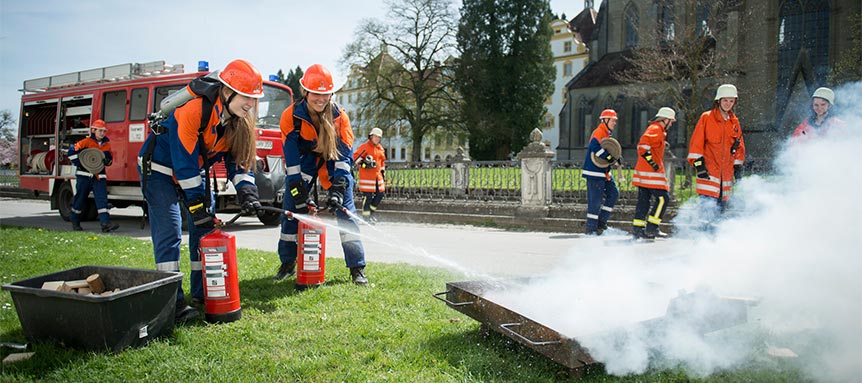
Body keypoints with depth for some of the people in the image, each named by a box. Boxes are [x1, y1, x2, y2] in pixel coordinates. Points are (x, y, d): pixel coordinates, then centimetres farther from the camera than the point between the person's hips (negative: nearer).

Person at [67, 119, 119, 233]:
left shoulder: (106, 144, 10)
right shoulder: (86, 142, -4)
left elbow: (110, 159, 17)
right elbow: (72, 152, -6)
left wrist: (107, 161, -6)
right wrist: (80, 164, -11)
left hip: (99, 176, 3)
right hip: (85, 175, -3)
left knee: (102, 198, -9)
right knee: (80, 198, 8)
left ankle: (105, 223, -19)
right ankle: (75, 221, 26)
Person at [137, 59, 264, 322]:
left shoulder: (239, 120, -9)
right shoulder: (194, 109, -32)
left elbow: (238, 159, -4)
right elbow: (184, 161, -30)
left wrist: (246, 190, -22)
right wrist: (197, 205, -29)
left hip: (195, 171, 8)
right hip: (160, 169, -7)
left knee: (207, 228, 4)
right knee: (169, 231, -14)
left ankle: (203, 292, 15)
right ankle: (172, 301, -11)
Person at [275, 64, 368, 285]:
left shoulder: (339, 116, -17)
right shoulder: (291, 116, -19)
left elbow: (344, 153, -18)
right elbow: (291, 157, -18)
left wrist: (338, 188, -28)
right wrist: (299, 192, -23)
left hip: (333, 164, 0)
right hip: (303, 163, 0)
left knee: (346, 212, -9)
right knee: (291, 211, -3)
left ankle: (357, 268, -2)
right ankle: (288, 264, 15)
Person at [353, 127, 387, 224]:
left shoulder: (381, 148, 18)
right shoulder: (364, 146, -4)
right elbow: (355, 156, -8)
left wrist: (383, 173, 24)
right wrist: (363, 163, -19)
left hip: (377, 175, 7)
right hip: (367, 175, -7)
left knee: (380, 194, 7)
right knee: (368, 196, -9)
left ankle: (371, 212, 23)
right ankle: (366, 216, 2)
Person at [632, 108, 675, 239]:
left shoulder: (656, 129, 22)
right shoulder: (656, 129, -10)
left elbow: (642, 146, 30)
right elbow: (643, 144, -25)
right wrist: (651, 161, -24)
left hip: (643, 171, 10)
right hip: (651, 173, -10)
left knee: (644, 200, 10)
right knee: (663, 198, -8)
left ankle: (637, 228, 11)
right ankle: (651, 228, -7)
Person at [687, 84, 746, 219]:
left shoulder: (734, 122, 15)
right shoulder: (707, 117, -1)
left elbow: (739, 146, 22)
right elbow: (696, 142, -5)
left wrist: (738, 167, 14)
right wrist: (698, 163, -13)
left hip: (726, 172, 6)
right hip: (709, 171, -6)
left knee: (721, 207, 9)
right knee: (709, 205, -18)